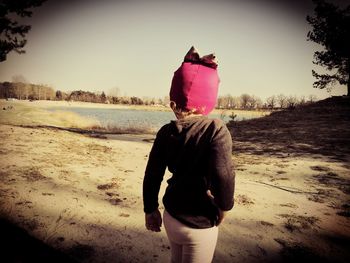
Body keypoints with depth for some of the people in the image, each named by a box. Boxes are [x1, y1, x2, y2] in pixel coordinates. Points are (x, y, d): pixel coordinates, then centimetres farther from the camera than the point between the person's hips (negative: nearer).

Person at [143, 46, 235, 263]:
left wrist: (151, 209, 14)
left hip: (171, 216, 5)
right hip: (199, 224, -5)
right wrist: (224, 206, -13)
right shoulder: (216, 130, -20)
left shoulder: (166, 132, -5)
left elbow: (152, 175, 0)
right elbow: (222, 174, -33)